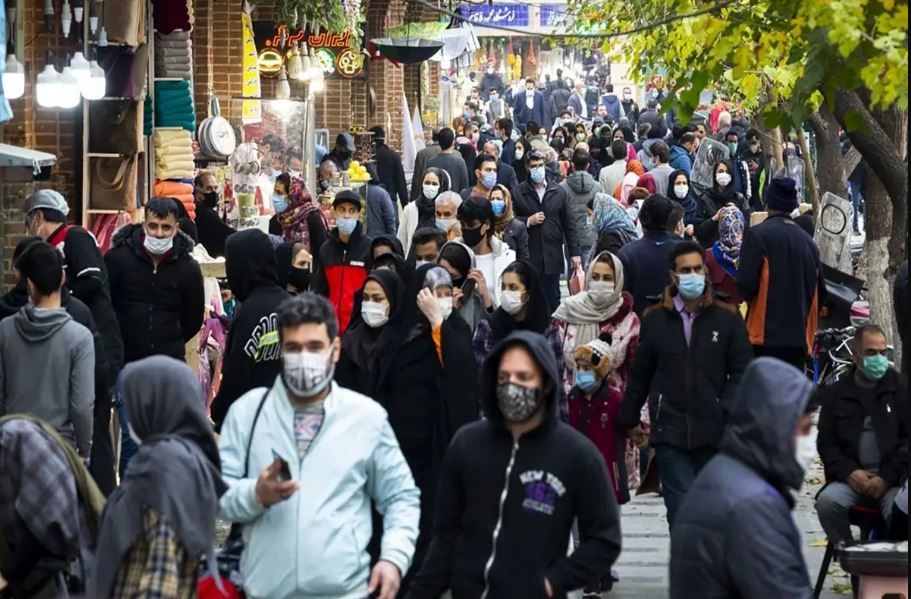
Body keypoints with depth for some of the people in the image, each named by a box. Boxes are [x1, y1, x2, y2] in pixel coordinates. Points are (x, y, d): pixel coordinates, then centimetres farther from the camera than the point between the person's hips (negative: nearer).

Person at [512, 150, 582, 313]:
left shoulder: (558, 192, 9)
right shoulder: (518, 193, 3)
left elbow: (569, 225, 9)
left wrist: (574, 252, 4)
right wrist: (528, 221, -12)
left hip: (552, 257, 2)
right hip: (528, 257, -2)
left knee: (552, 300, 4)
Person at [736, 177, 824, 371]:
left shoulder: (758, 235, -6)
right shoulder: (807, 241, 11)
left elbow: (746, 284, -13)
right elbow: (820, 293, 14)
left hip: (767, 333, -5)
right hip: (800, 336, 5)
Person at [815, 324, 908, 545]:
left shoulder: (901, 387, 9)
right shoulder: (835, 394, 15)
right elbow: (826, 442, 12)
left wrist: (886, 477, -9)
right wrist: (849, 472, -7)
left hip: (892, 480, -2)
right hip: (851, 478, 2)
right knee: (827, 501, -30)